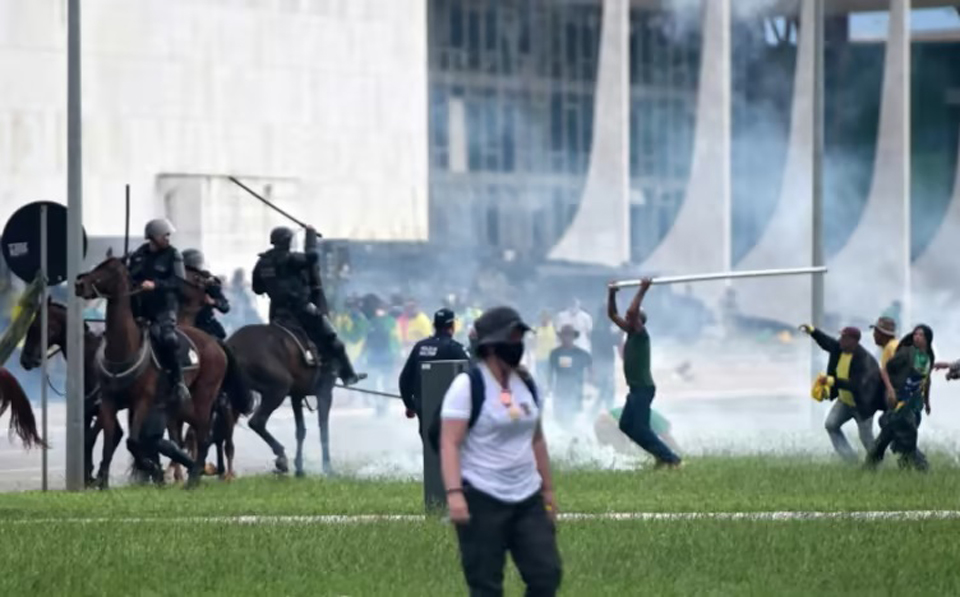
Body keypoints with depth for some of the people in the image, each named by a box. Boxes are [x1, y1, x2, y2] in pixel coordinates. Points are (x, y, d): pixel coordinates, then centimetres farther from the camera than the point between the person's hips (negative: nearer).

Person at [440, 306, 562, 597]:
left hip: (527, 498, 7)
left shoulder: (525, 383, 10)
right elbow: (449, 443, -16)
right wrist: (454, 493, -27)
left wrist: (548, 489, 20)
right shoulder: (468, 385, -10)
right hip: (481, 500, -7)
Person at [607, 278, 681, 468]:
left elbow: (632, 312, -29)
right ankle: (661, 454, 13)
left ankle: (671, 459, -10)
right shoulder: (630, 333, 10)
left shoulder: (641, 335, -13)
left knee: (641, 429, -11)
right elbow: (612, 314, 18)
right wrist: (611, 294, 10)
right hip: (636, 389, 9)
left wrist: (643, 290, -28)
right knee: (626, 425, 11)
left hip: (644, 389, -9)